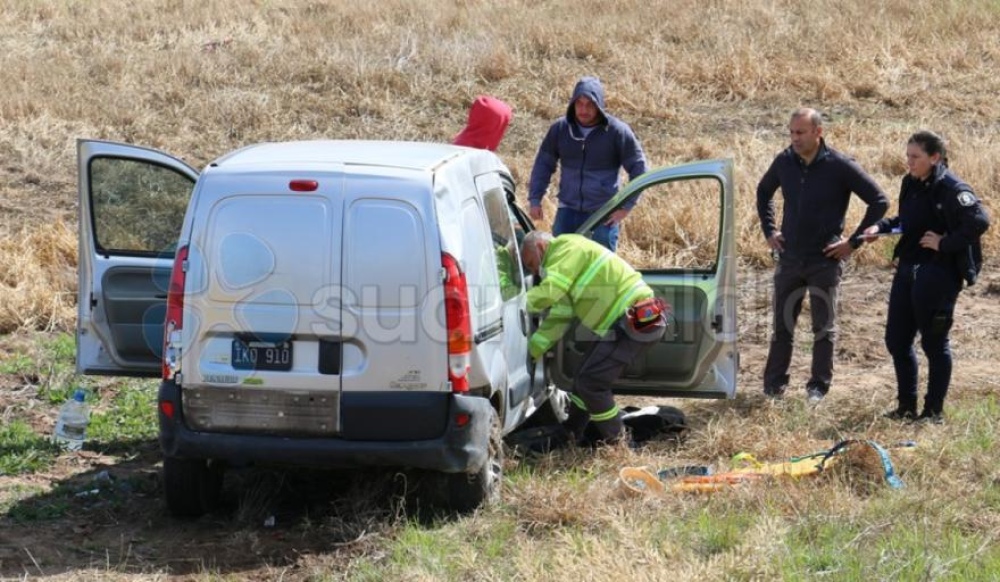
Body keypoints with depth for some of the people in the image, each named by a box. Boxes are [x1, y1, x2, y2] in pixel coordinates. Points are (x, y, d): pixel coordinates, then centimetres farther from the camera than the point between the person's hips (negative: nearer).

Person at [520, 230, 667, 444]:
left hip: (639, 321, -11)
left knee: (590, 381, -8)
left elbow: (548, 293, -23)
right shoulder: (566, 261, 21)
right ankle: (571, 432, 32)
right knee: (584, 377, 18)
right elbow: (559, 318, 18)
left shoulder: (567, 247, -9)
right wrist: (529, 350, 11)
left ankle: (613, 440, 7)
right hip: (624, 322, 11)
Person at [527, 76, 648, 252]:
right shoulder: (560, 129, 3)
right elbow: (543, 165, 11)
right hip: (568, 211, 3)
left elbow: (638, 169, -1)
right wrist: (535, 199, 4)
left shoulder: (618, 131, -5)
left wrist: (626, 205, -7)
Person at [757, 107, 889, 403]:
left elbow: (879, 202, -8)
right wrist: (769, 230, 11)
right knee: (782, 325, 9)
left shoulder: (840, 166, -13)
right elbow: (763, 192, 21)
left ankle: (818, 387, 14)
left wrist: (854, 241, -10)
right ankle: (774, 386, 17)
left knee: (824, 327, 5)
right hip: (789, 257, 4)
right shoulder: (784, 162, 0)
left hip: (825, 260, -4)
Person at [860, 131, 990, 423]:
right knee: (896, 339, 12)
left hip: (937, 275, -9)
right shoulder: (911, 184, 9)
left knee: (934, 343, 2)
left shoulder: (951, 188, -15)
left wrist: (945, 244, -21)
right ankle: (906, 407, 24)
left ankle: (934, 411, 13)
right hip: (907, 270, 9)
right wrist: (881, 226, 7)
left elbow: (979, 221, -26)